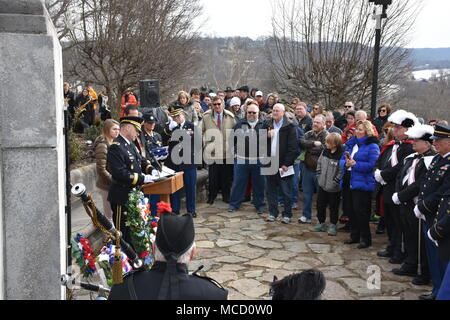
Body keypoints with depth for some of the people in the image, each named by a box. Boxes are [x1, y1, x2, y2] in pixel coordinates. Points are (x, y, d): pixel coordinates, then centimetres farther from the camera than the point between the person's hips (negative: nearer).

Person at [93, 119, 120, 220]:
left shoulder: (113, 144, 12)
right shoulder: (102, 145, -15)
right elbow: (101, 170, -19)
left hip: (113, 185, 8)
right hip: (107, 185, -8)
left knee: (109, 213, 15)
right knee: (109, 215, -2)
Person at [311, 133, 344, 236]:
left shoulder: (341, 155, -18)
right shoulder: (325, 152, 3)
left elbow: (342, 171, -18)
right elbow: (319, 164, 14)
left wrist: (335, 181, -17)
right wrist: (319, 176, 7)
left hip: (334, 188, -6)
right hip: (322, 185, 6)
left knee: (333, 207, 9)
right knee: (320, 205, 13)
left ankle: (332, 225, 23)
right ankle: (321, 224, 28)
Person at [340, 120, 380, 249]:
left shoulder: (372, 146, -9)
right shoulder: (351, 144, 14)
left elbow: (372, 165, -19)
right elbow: (342, 160, 12)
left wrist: (355, 164, -21)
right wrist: (346, 163, -10)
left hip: (362, 184, -8)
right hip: (350, 182, 8)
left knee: (361, 211, -4)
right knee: (351, 210, 13)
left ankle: (366, 239, 9)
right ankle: (354, 235, 27)